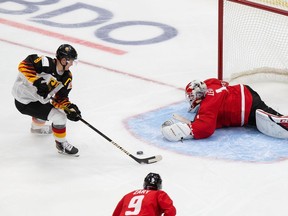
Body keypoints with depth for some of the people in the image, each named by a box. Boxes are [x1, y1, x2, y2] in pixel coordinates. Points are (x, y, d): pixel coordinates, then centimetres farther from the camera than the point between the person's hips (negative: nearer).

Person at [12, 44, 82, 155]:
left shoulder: (67, 77, -2)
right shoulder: (46, 63, -26)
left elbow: (60, 98, 0)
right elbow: (24, 65, -31)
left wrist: (69, 107, -19)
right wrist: (37, 82, -37)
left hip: (38, 99, 9)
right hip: (25, 102, -9)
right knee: (59, 117, -14)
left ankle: (37, 126, 64)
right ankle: (61, 144, 7)